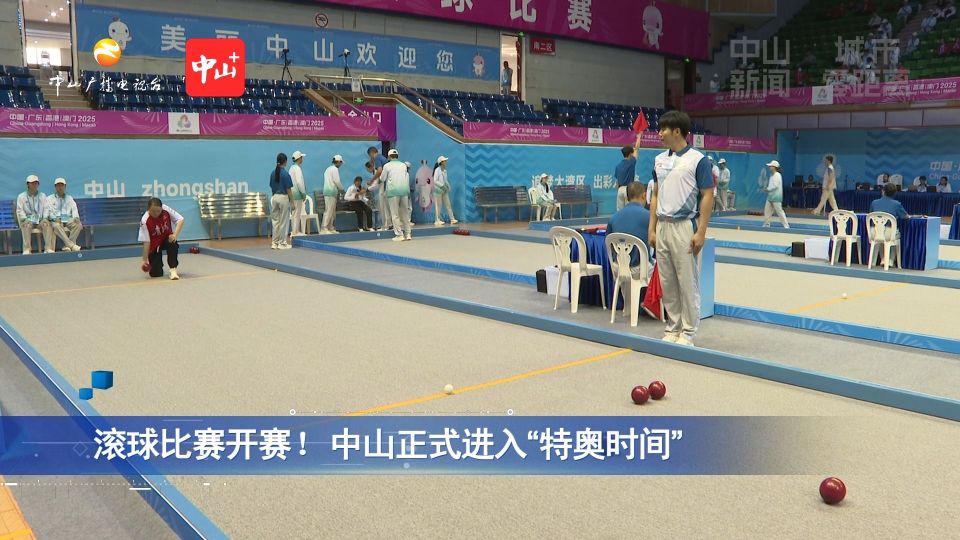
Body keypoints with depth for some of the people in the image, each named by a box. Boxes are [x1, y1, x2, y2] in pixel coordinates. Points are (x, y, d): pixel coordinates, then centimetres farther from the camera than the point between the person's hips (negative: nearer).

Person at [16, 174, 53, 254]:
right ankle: (26, 249, -46)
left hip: (40, 221, 1)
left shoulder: (43, 196, 20)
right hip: (27, 220, -1)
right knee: (27, 224, -37)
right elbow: (20, 211, 4)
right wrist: (25, 219, -15)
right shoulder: (21, 197, 13)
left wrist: (44, 219, -9)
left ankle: (48, 248, -44)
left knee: (47, 223, -33)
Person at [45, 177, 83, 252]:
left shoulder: (69, 198, 24)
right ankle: (72, 245, -47)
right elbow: (47, 212, 4)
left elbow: (74, 209, 11)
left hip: (68, 220, 2)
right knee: (56, 226, -38)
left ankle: (67, 246, -34)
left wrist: (76, 217, -13)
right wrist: (55, 218, -18)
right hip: (55, 221, -2)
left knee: (78, 225, -31)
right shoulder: (50, 199, 16)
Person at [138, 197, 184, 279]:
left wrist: (175, 234, -29)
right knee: (155, 273, -7)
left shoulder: (166, 210, -20)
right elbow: (146, 241, -21)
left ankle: (173, 270, -24)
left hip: (168, 237, 1)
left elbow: (180, 220, -15)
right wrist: (145, 259, -20)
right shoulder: (145, 221, -24)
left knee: (173, 244, -38)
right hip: (154, 244, -1)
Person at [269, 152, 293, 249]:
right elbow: (288, 189, -13)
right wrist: (292, 201, -6)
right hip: (283, 198, -6)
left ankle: (274, 243, 13)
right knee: (284, 222, 2)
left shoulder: (273, 173, 5)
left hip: (274, 197, 6)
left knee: (275, 221, 11)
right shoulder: (285, 173, -13)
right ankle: (282, 243, 6)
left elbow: (272, 187, 10)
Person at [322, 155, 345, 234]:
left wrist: (338, 189, 18)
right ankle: (324, 229, -14)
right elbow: (337, 181, -13)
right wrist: (341, 189, 3)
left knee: (332, 211, 12)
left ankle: (330, 228, 13)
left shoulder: (328, 169, 20)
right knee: (329, 211, -10)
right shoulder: (335, 169, -8)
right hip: (332, 192, -9)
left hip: (327, 191, 9)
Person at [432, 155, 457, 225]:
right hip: (438, 190, -7)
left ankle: (452, 219, 6)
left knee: (448, 204, 5)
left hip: (445, 190, 7)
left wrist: (448, 186, 1)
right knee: (438, 206, -1)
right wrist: (442, 186, -21)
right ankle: (437, 220, 8)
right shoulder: (437, 170, -12)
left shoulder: (444, 171, 9)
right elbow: (435, 181, -17)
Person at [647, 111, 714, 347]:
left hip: (684, 227, -6)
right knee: (667, 282, 10)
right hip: (662, 227, 6)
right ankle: (673, 328, 20)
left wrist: (701, 232, -14)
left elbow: (707, 196, -8)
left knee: (687, 282, -1)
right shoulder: (659, 160, 12)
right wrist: (652, 229, 9)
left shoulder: (698, 159, -7)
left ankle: (688, 332, 8)